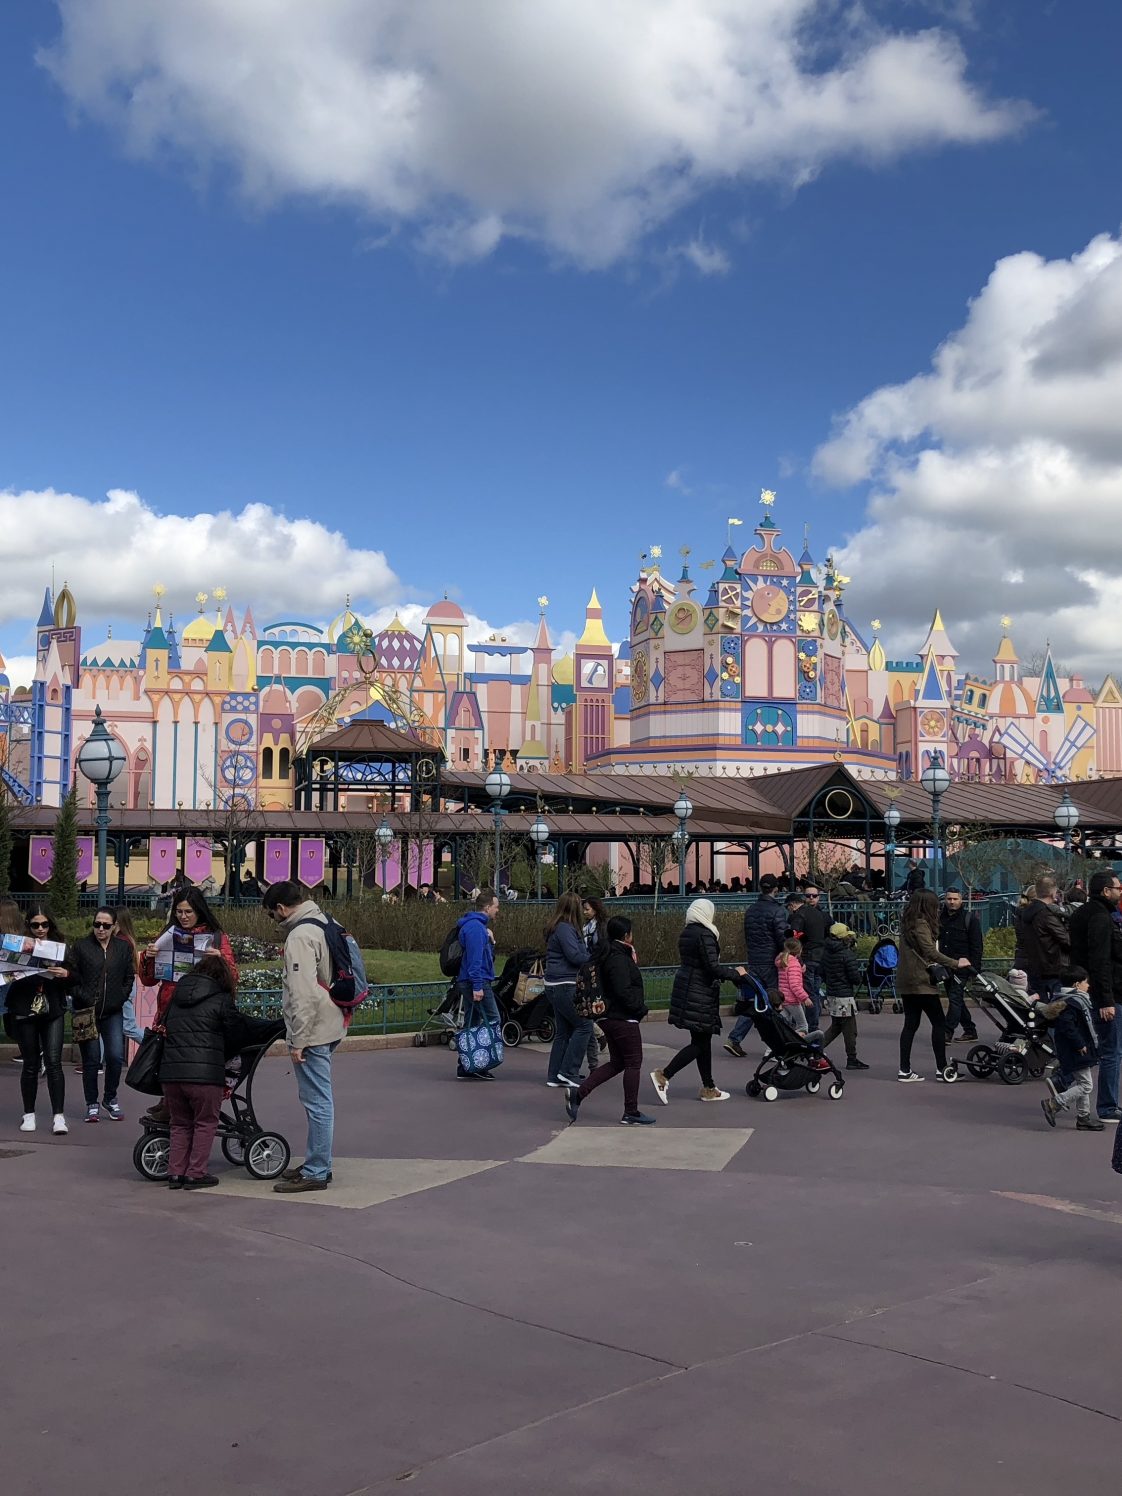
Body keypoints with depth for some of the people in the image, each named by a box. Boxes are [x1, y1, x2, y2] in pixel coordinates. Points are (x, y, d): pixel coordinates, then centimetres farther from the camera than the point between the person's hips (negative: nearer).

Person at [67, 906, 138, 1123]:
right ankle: (92, 1104, 13)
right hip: (87, 1012, -1)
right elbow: (71, 978, 1)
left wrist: (120, 998, 1)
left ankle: (110, 1098, 15)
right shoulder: (80, 947, 3)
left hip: (113, 1013, 2)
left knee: (116, 1056, -5)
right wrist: (83, 1000, -8)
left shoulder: (124, 948, 9)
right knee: (91, 1059, 1)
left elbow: (129, 978, 13)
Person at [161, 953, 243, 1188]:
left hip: (170, 1071, 5)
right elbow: (233, 1035, 8)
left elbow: (165, 1027, 20)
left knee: (180, 1123, 19)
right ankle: (195, 1174, 9)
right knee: (205, 1122, 10)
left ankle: (175, 1173, 17)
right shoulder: (222, 1000, 2)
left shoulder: (175, 999, 20)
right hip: (204, 1072, -5)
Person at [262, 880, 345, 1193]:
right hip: (330, 1026, 10)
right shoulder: (324, 925, 14)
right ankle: (317, 1164, 26)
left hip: (313, 1031, -10)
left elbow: (304, 994, -23)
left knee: (317, 1102, -4)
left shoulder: (300, 936, -17)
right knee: (319, 1100, 17)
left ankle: (316, 1172, 2)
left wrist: (298, 1040, -18)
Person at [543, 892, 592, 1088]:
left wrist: (589, 954, 3)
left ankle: (554, 1076, 17)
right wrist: (594, 956, -6)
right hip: (565, 986, -10)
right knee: (584, 1024, -4)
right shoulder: (565, 929, -15)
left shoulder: (559, 928, 15)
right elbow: (575, 956, -20)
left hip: (556, 986, 10)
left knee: (563, 1031, 14)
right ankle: (568, 1072, -3)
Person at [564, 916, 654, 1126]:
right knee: (633, 1063, 1)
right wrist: (640, 1007, -13)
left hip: (609, 1017, 10)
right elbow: (624, 991, -23)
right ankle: (631, 1113, 8)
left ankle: (578, 1093, 7)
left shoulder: (608, 956, 13)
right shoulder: (619, 959, -18)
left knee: (616, 1062, 16)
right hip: (624, 1019, -10)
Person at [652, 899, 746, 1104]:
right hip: (700, 993, -9)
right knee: (700, 1043, -3)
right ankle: (664, 1076, -8)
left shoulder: (685, 934, 12)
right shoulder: (704, 935, -15)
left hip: (685, 988, 9)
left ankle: (708, 1088, 19)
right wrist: (736, 973, -5)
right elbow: (713, 968, -20)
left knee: (702, 1041, 14)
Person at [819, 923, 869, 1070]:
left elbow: (823, 975, 14)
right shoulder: (848, 954, -17)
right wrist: (861, 974, 5)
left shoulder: (826, 953, 7)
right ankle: (852, 1060, 10)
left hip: (831, 995, 8)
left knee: (835, 1026, 19)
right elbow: (855, 978, -16)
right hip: (845, 996, -8)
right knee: (849, 1029, 3)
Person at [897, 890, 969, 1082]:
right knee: (938, 1022, -1)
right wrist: (955, 963, -20)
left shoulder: (907, 923, 14)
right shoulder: (921, 924, -14)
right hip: (920, 981, -9)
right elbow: (930, 951, -23)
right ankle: (941, 1068, 0)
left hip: (906, 981, 9)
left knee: (910, 1024, 9)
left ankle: (905, 1070, 8)